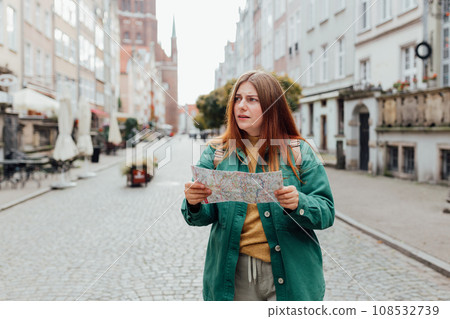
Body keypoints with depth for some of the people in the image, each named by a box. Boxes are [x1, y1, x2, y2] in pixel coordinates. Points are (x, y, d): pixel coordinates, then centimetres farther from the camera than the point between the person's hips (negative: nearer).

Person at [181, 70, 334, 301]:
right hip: (232, 272, 1)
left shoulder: (298, 152, 0)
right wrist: (194, 203, -22)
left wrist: (298, 204, -24)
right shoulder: (216, 153, 5)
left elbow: (326, 213, -4)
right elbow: (206, 215, 0)